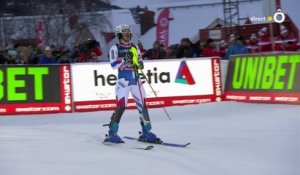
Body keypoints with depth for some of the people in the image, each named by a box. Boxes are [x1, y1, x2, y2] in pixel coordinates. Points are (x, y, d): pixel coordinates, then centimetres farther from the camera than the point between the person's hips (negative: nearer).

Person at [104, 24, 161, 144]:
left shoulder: (134, 47, 13)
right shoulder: (115, 48, -1)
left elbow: (140, 60, 18)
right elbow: (113, 65, -8)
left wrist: (140, 64, -4)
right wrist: (125, 59, -19)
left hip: (135, 79, 6)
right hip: (123, 79, -5)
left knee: (142, 104, 3)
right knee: (121, 105, -12)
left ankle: (146, 133, 9)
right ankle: (112, 134, -5)